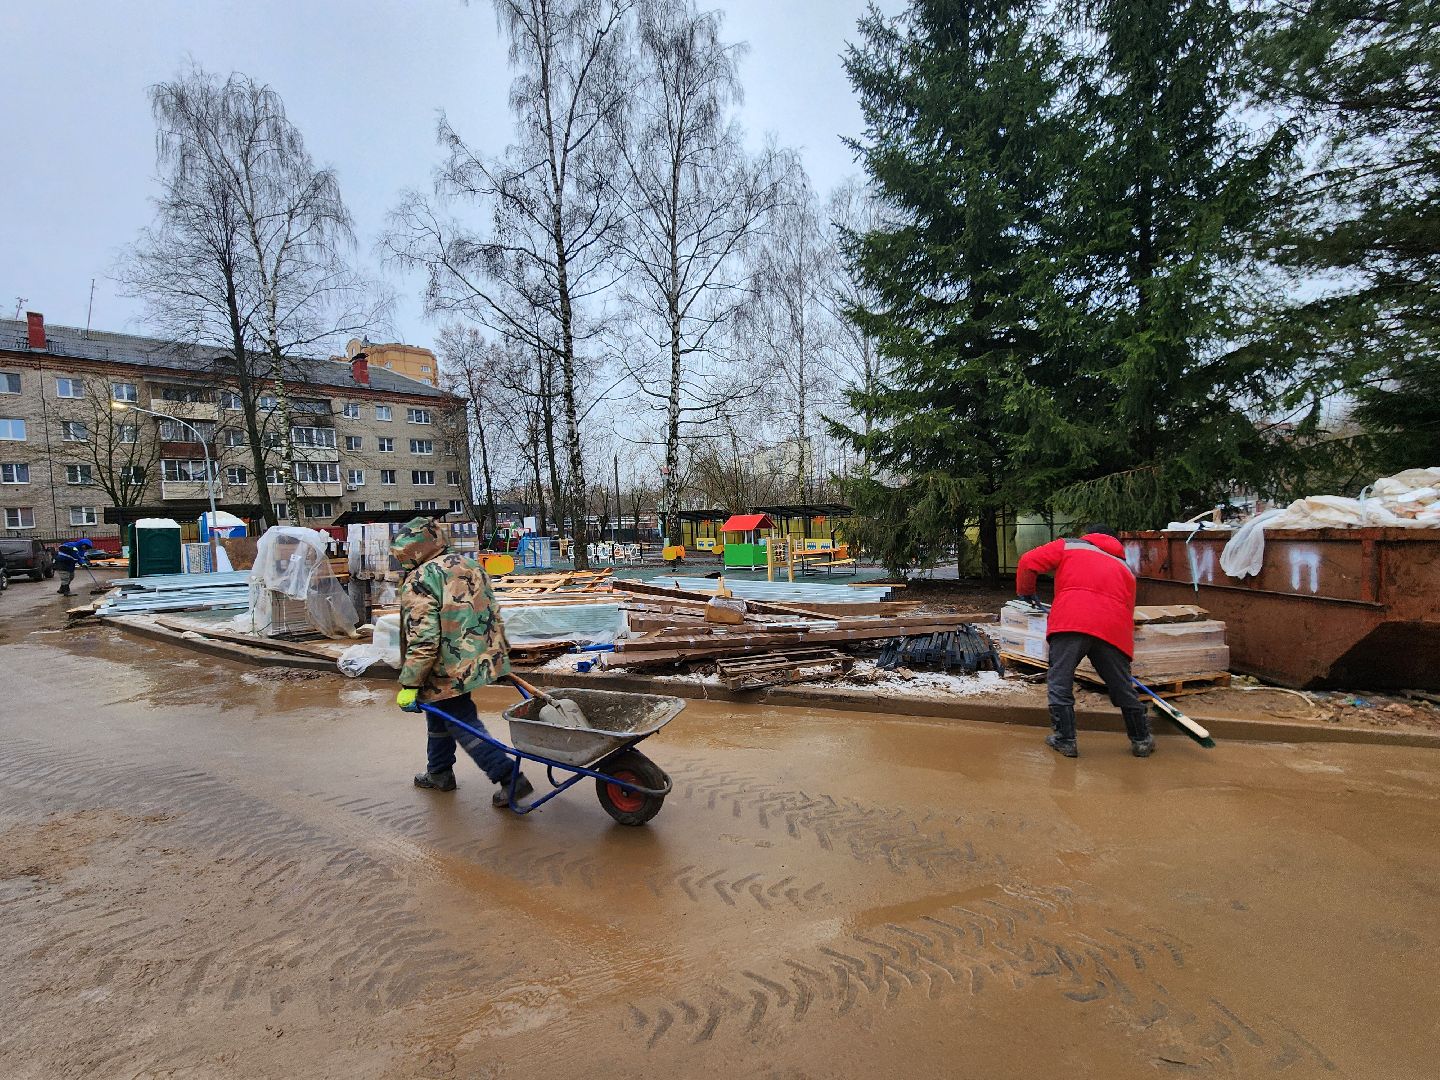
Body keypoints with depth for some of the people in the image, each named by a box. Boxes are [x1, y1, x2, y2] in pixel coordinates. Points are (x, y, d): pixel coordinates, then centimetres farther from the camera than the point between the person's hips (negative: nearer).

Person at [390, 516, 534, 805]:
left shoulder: (419, 581, -18)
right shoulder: (469, 565, 8)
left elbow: (422, 640, -24)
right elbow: (493, 615, 14)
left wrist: (409, 684, -16)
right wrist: (499, 654, 23)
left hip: (450, 671, -9)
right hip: (482, 659, 9)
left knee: (464, 725, 3)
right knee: (438, 713, 25)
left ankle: (510, 777, 0)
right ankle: (439, 773, 37)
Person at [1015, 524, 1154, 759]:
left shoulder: (1068, 546, 22)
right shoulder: (1125, 567, 32)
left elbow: (1028, 562, 10)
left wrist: (1026, 592, 26)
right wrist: (1124, 640, 38)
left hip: (1070, 622, -3)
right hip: (1113, 629, 4)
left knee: (1059, 682, 7)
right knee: (1122, 687, 17)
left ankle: (1065, 740, 7)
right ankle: (1141, 741, 29)